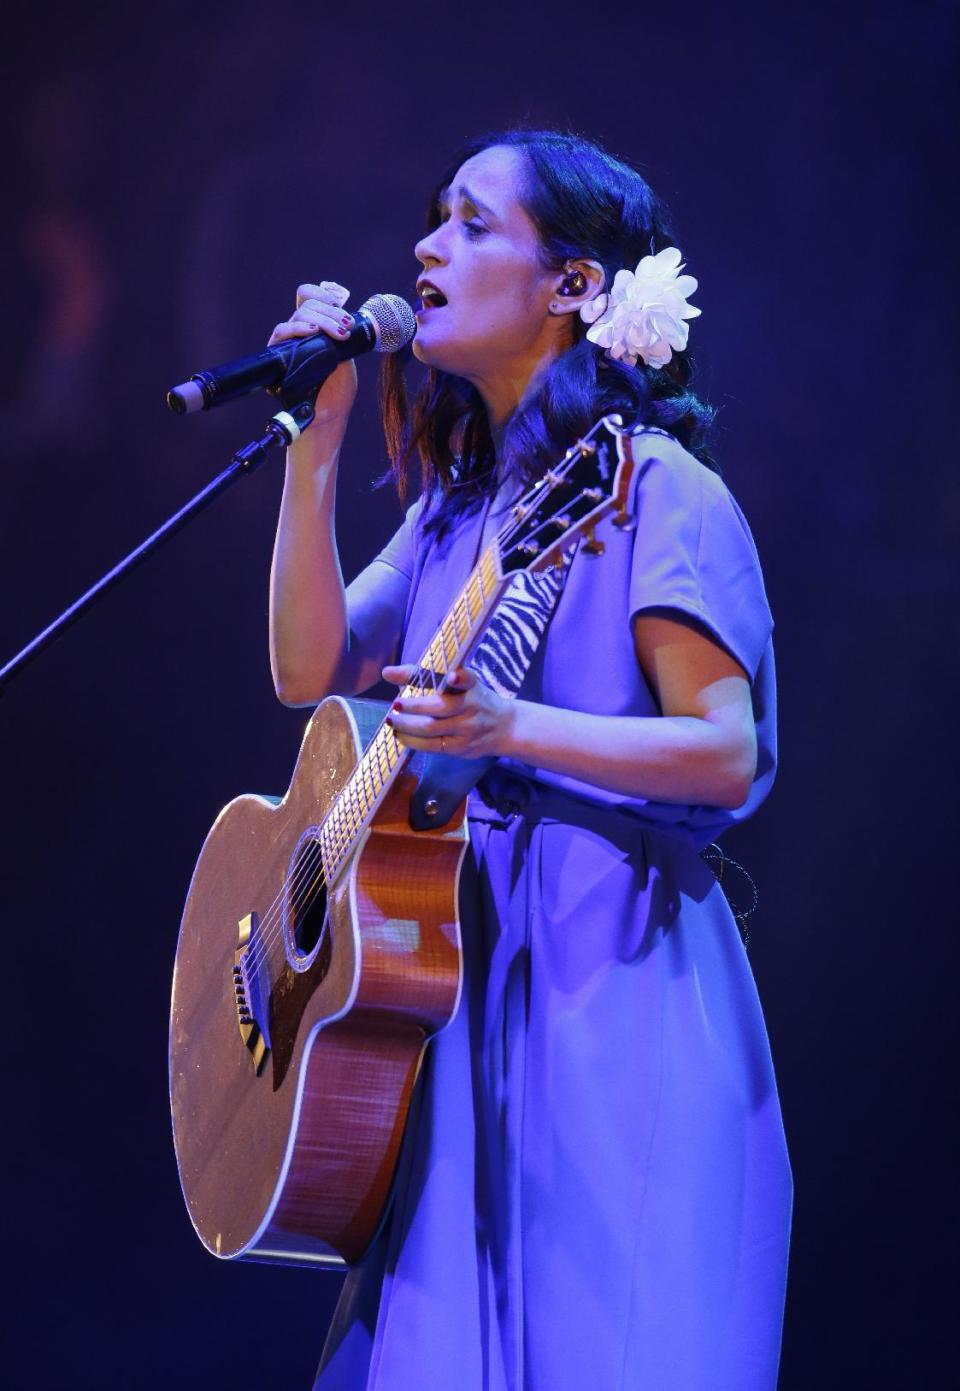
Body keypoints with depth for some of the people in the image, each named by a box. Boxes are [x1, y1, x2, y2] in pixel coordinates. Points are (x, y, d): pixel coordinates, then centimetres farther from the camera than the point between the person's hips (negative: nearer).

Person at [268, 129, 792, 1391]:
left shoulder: (653, 489, -7)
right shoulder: (462, 498, 16)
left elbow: (730, 755, -13)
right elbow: (310, 669, 9)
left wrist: (511, 732, -28)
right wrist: (318, 437, 4)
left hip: (612, 971, -7)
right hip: (456, 966, 7)